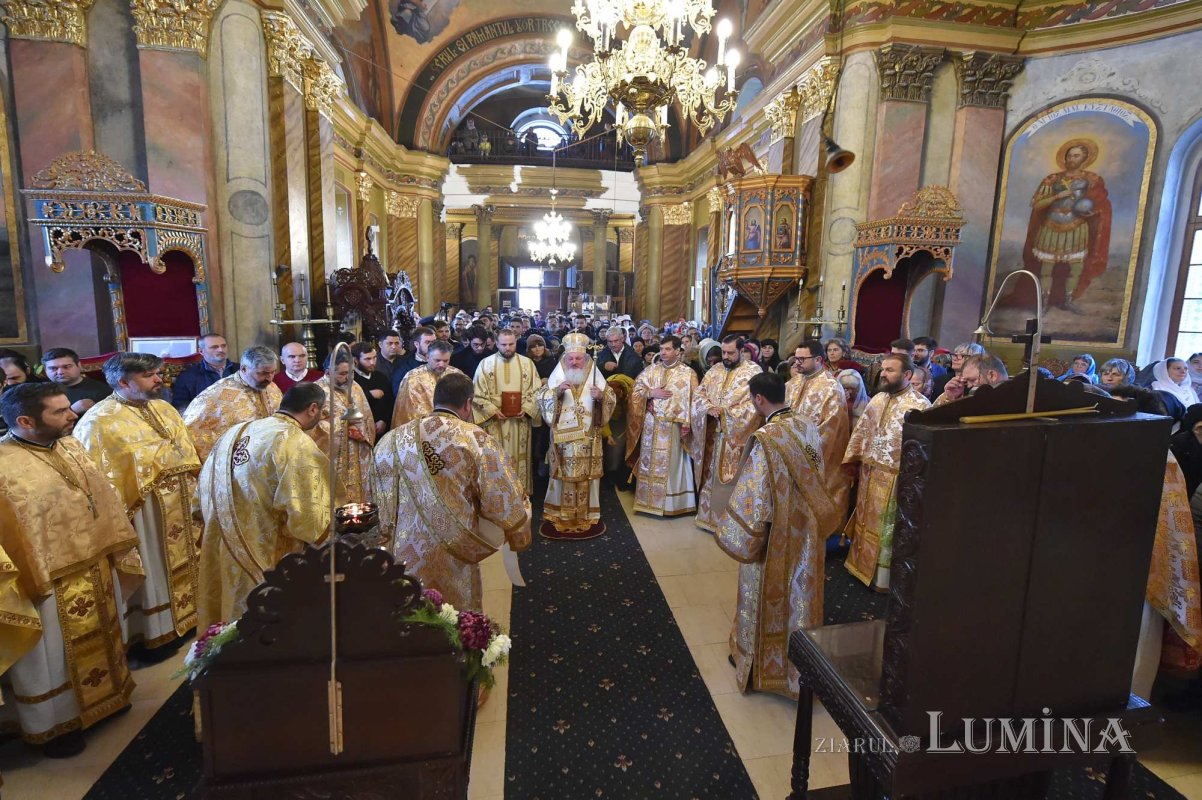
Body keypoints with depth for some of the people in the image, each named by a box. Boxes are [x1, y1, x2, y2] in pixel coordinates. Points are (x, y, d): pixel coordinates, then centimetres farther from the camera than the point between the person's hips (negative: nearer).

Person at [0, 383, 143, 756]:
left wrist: (120, 549, 13)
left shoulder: (69, 446, 0)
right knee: (54, 658, 13)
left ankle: (103, 696, 45)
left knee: (98, 640, 24)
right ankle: (55, 724, 33)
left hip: (96, 568, 7)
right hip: (51, 582, -7)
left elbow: (103, 498, 10)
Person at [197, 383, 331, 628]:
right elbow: (305, 516, -25)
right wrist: (328, 523, -4)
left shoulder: (236, 430, 3)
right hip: (264, 560, -7)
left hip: (220, 547, 7)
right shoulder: (298, 444, -20)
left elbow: (206, 484, 12)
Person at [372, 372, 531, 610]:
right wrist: (519, 537, 9)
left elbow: (378, 499, 11)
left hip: (405, 554, 4)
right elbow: (504, 501, -9)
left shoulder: (392, 440, 1)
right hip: (454, 556, -3)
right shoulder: (477, 440, -12)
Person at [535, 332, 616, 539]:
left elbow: (612, 399, 3)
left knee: (587, 475, 7)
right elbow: (541, 398, -3)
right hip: (563, 435, -1)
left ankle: (587, 515, 20)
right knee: (563, 474, 5)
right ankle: (560, 515, 17)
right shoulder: (557, 375, 0)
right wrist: (557, 391, -20)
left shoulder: (595, 375, 2)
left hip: (588, 437, 1)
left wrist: (601, 396, -19)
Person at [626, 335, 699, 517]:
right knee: (649, 462, 8)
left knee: (671, 464, 3)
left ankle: (670, 503, 14)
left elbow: (693, 401, -4)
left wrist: (686, 425, -12)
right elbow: (636, 392, 6)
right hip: (651, 425, 3)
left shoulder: (688, 373, -2)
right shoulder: (650, 370, 7)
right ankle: (649, 500, 19)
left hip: (674, 427, -3)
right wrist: (651, 393, -12)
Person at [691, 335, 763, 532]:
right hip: (712, 434, 5)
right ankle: (708, 517, 27)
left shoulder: (754, 371, -6)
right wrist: (709, 408, -13)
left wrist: (726, 412, -17)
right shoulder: (714, 371, 11)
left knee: (733, 480, 0)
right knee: (711, 476, 14)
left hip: (736, 437, -5)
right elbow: (699, 394, 8)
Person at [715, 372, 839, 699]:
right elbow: (817, 478, 7)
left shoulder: (766, 439, -28)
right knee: (799, 591, 22)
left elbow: (752, 500, -23)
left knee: (768, 597, 13)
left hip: (774, 537, -7)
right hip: (806, 531, 7)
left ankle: (757, 659, 33)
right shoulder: (808, 426, -6)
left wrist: (733, 534, -9)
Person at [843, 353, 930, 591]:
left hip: (894, 478, -7)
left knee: (887, 527, 6)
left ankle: (883, 576, 22)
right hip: (869, 473, 7)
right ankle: (863, 564, 36)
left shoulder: (920, 405, -16)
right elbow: (861, 431, 14)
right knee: (867, 521, 19)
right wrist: (852, 459, 14)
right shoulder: (878, 399, 6)